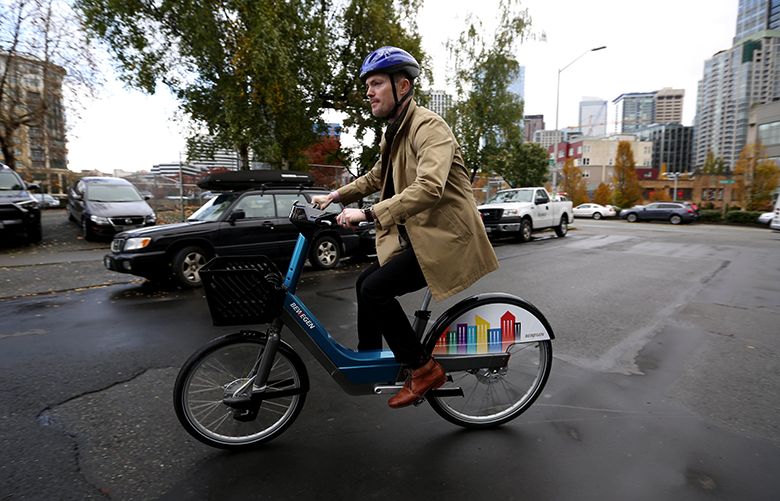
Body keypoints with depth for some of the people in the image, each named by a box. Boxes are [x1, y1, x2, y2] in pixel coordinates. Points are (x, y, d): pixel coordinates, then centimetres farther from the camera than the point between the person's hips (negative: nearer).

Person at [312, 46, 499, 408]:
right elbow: (377, 176, 28)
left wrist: (369, 214, -32)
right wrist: (335, 196, 19)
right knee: (366, 282, 11)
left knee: (375, 290, -17)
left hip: (445, 237, -10)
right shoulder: (394, 132, 14)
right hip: (417, 235, 10)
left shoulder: (429, 127, -16)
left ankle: (423, 369, -1)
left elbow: (429, 188, -32)